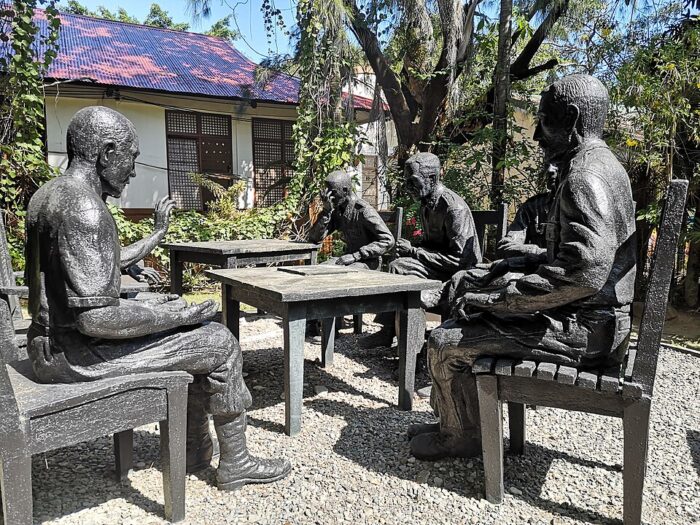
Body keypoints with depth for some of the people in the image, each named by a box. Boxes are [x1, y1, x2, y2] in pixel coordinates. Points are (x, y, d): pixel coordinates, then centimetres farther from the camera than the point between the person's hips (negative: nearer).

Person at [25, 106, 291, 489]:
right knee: (221, 343, -4)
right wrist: (171, 315, -16)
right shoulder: (84, 208, -24)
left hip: (50, 340, 10)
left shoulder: (46, 195, 8)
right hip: (76, 353, -10)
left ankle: (195, 451, 24)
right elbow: (95, 319, -29)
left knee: (196, 330, 17)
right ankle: (234, 464, 12)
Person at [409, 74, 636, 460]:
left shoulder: (587, 176, -19)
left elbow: (584, 272, -32)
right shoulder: (591, 166, 16)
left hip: (583, 327, -11)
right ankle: (450, 422, 22)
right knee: (461, 321, 14)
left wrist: (496, 300, -25)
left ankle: (461, 437, 11)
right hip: (580, 314, 11)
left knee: (445, 343, -13)